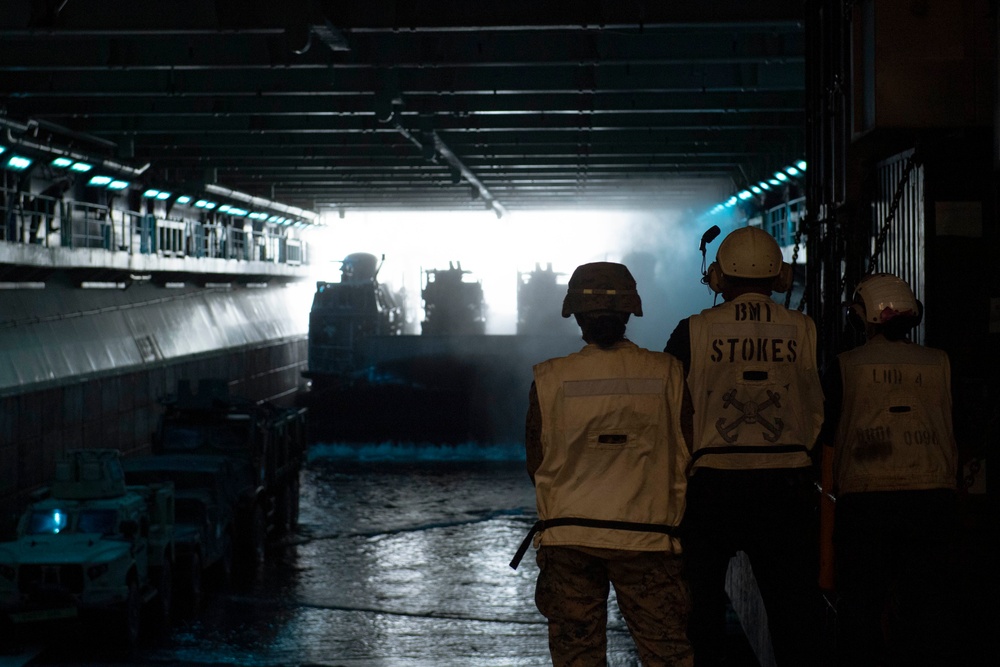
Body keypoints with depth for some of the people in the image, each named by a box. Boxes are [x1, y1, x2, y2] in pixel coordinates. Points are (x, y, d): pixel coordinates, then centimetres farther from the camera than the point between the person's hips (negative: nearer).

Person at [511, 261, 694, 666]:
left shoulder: (550, 379, -7)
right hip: (649, 536, 0)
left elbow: (536, 465, 3)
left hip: (567, 539, 0)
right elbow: (685, 455, 3)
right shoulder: (665, 374, -6)